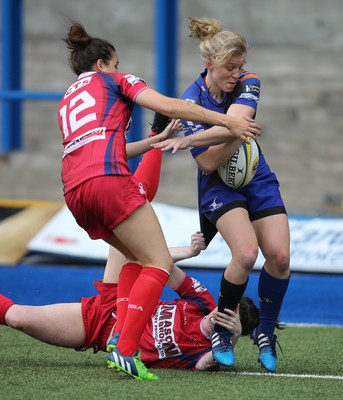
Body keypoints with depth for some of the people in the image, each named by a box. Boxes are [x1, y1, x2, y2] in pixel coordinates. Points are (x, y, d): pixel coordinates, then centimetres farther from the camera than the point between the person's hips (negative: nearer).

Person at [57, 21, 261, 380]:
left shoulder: (66, 101, 32)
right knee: (159, 263, -8)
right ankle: (126, 351, -24)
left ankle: (120, 335, 4)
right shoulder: (113, 81, 14)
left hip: (74, 190, 8)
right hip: (109, 180, -8)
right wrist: (228, 122, 1)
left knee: (137, 256, 24)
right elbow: (167, 106, 1)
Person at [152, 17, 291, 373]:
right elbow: (209, 163, -20)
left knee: (279, 256, -14)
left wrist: (188, 140, -36)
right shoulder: (192, 101, -18)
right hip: (219, 186, -4)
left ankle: (265, 333, 8)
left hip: (258, 181, 4)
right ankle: (220, 330, -6)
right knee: (246, 253, -27)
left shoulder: (248, 83, -11)